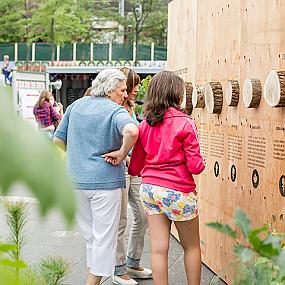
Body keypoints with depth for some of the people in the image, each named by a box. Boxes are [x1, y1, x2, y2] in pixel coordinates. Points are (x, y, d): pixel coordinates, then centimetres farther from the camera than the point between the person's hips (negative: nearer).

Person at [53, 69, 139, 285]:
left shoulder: (76, 106, 9)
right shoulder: (116, 111, -10)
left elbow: (58, 139, 13)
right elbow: (131, 131, -32)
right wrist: (121, 155, -18)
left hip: (77, 180, 6)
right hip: (105, 180, -6)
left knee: (89, 235, 20)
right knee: (104, 236, 4)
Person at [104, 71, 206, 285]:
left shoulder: (145, 124, 4)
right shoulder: (185, 123, -11)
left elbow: (136, 165, 11)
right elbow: (196, 166, -11)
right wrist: (201, 162, 10)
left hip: (150, 189, 5)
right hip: (178, 191, -5)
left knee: (159, 248, 7)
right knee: (192, 247, 13)